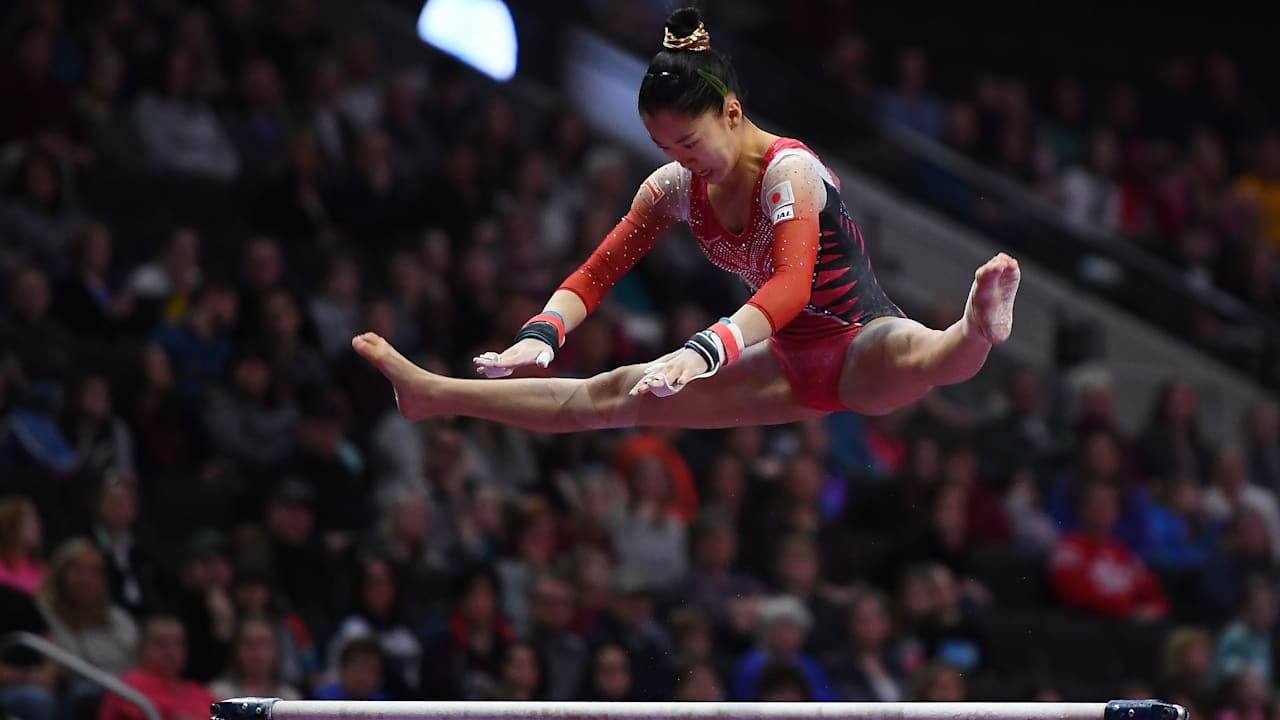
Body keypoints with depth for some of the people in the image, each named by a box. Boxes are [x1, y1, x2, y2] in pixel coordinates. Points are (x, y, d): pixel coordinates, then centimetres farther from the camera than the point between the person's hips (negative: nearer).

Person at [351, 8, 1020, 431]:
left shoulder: (788, 171, -22)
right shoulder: (674, 188, 1)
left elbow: (790, 286, -36)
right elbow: (598, 272, 3)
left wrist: (701, 353, -50)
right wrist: (539, 335, -18)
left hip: (859, 351, -7)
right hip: (788, 367, 7)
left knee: (913, 356, -45)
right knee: (617, 394, 4)